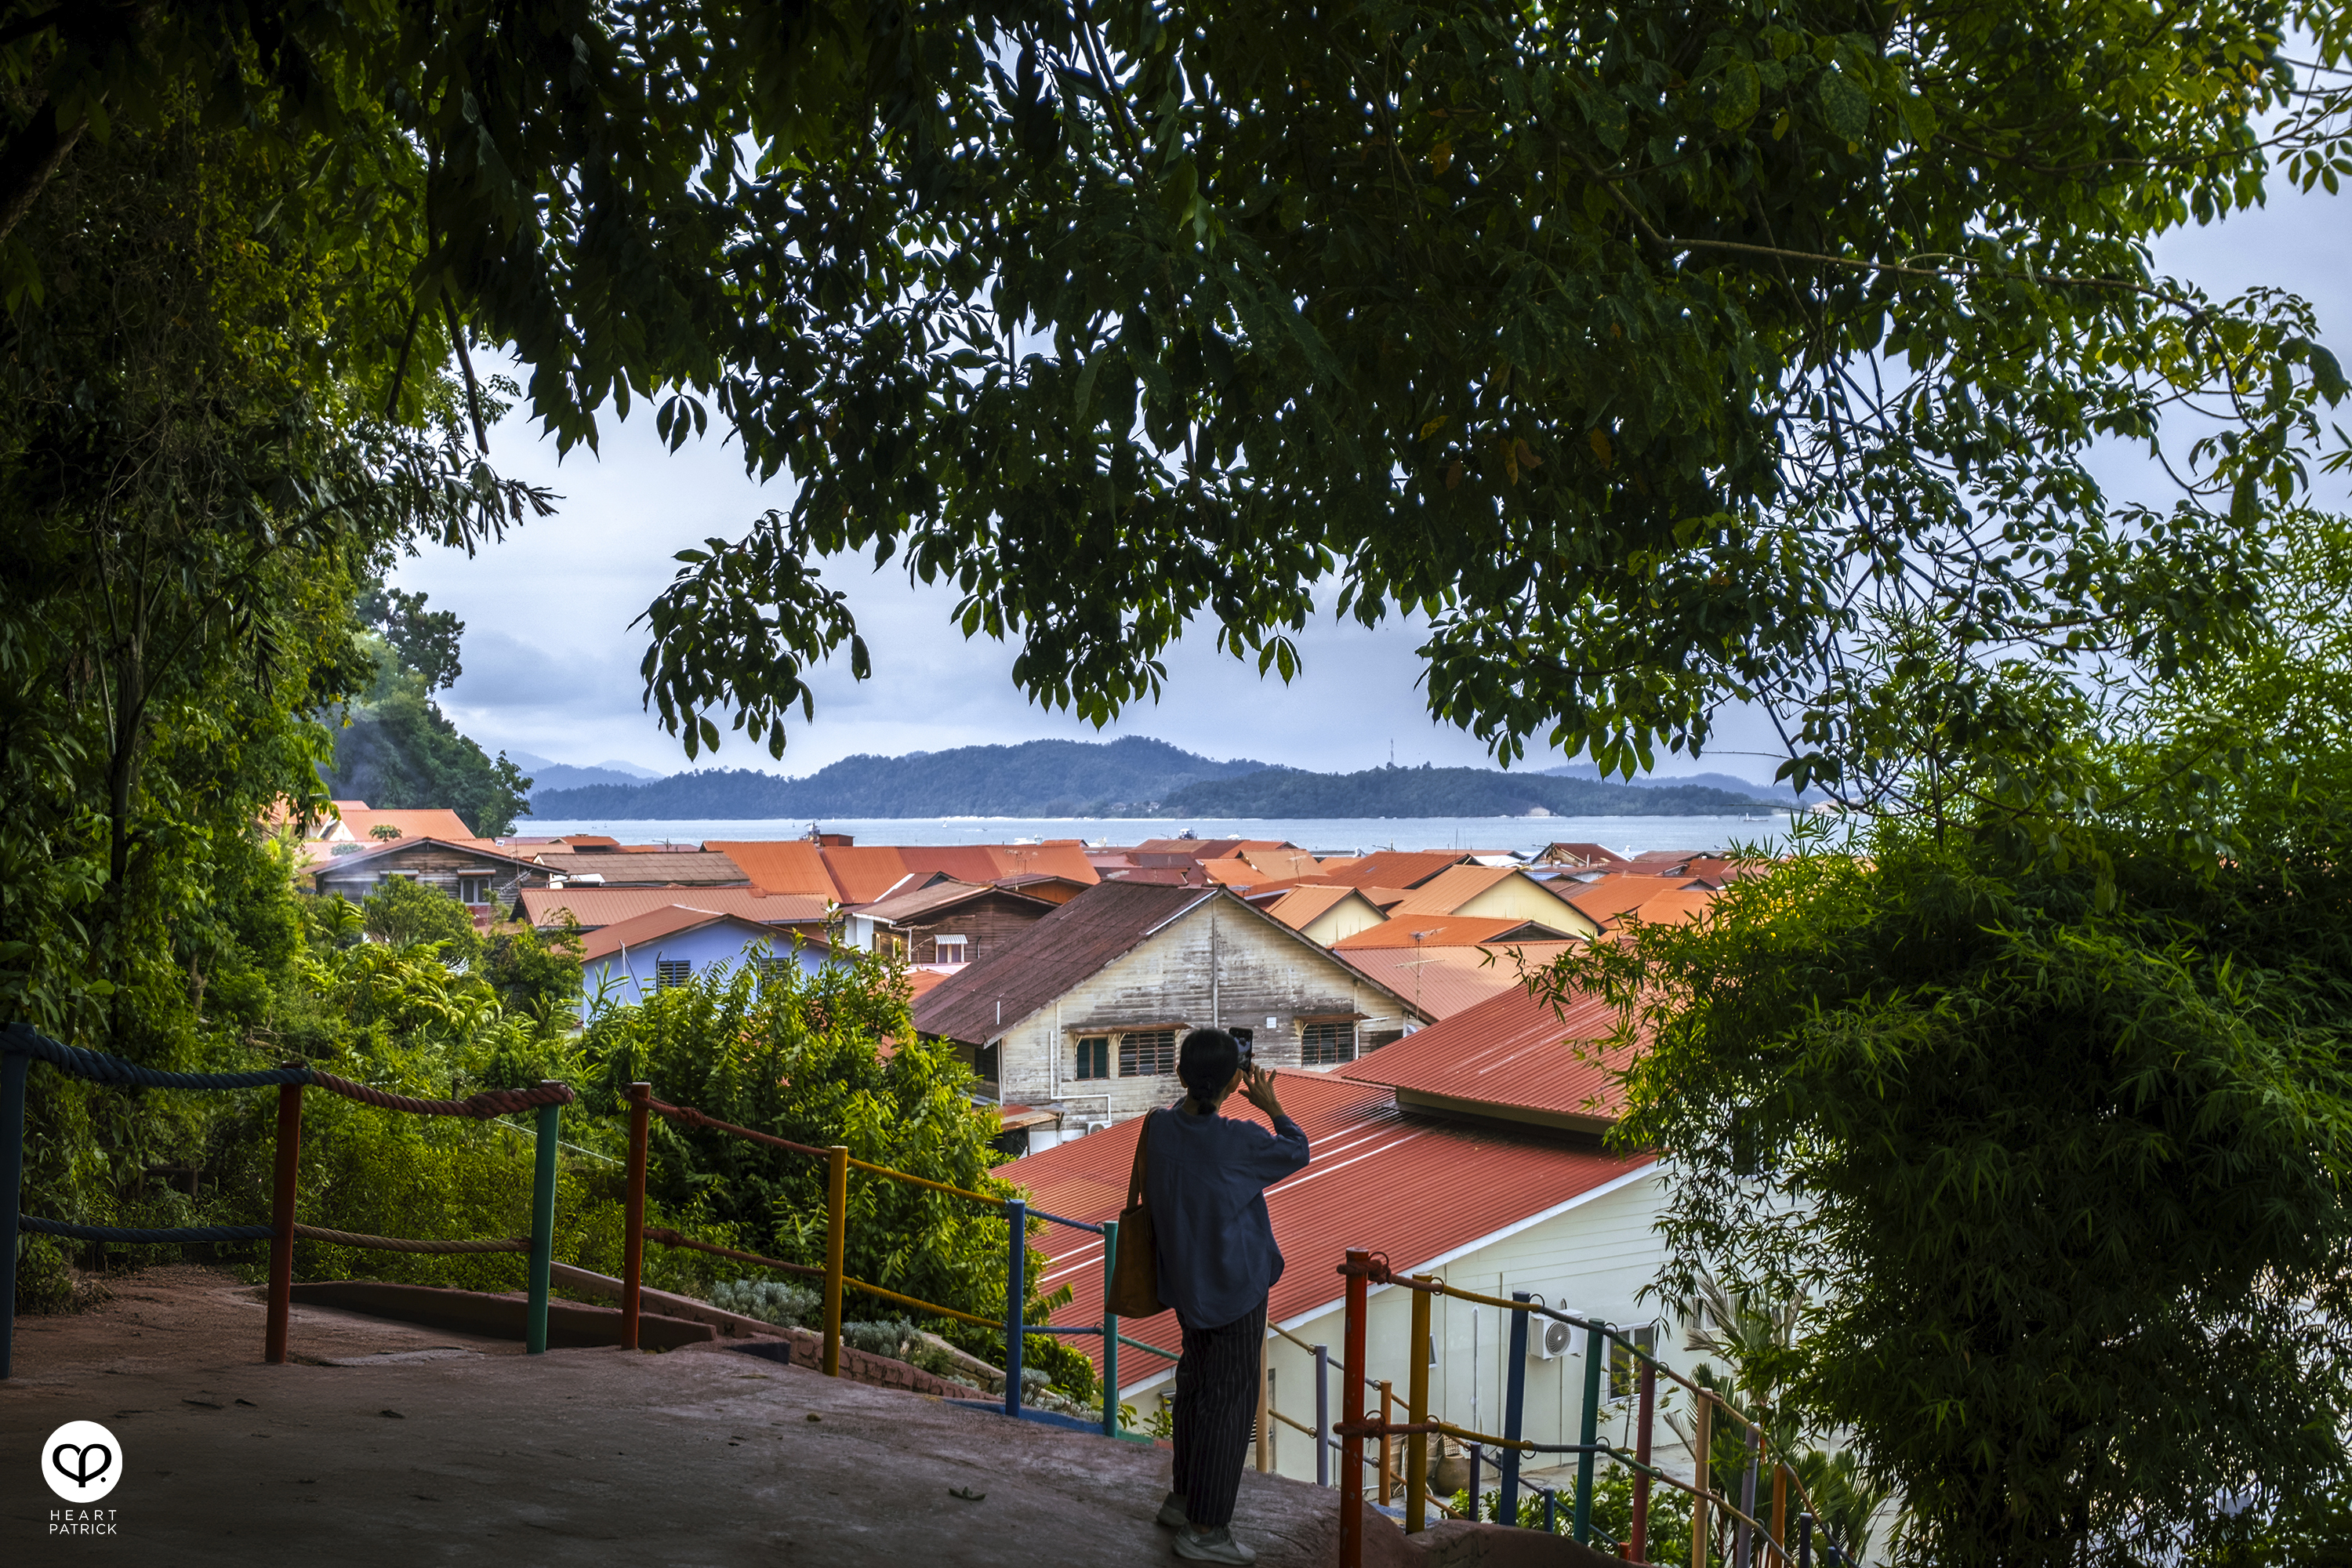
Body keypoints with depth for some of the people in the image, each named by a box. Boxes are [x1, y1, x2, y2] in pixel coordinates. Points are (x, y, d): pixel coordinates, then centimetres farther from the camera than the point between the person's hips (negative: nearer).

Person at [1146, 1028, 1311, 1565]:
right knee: (1230, 1400, 3)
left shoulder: (1159, 1126, -9)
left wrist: (1204, 1087, 15)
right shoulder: (1240, 1142, -24)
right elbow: (1298, 1152, -5)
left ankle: (1183, 1497, 34)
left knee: (1196, 1382, 22)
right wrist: (1270, 1105, 9)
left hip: (1185, 1282, 7)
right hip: (1236, 1287, -7)